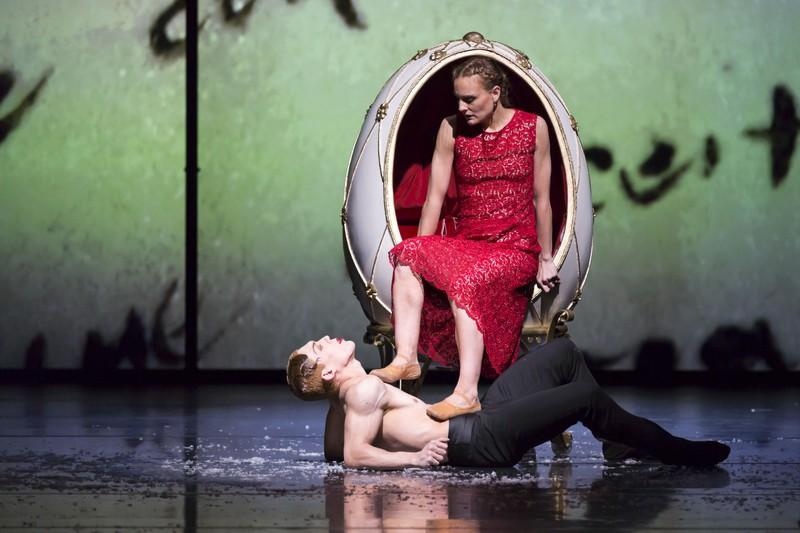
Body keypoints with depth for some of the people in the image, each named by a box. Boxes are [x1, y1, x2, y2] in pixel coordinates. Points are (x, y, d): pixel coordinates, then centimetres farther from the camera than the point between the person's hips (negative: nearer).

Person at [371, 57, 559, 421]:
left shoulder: (533, 128, 0)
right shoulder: (452, 129, 5)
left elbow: (541, 199, 2)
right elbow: (435, 197, 2)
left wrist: (546, 259, 2)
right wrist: (422, 254, -4)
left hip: (517, 248, -4)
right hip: (465, 242, 4)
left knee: (465, 281, -35)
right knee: (408, 254, -27)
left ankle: (466, 393, -46)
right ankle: (406, 358, -38)